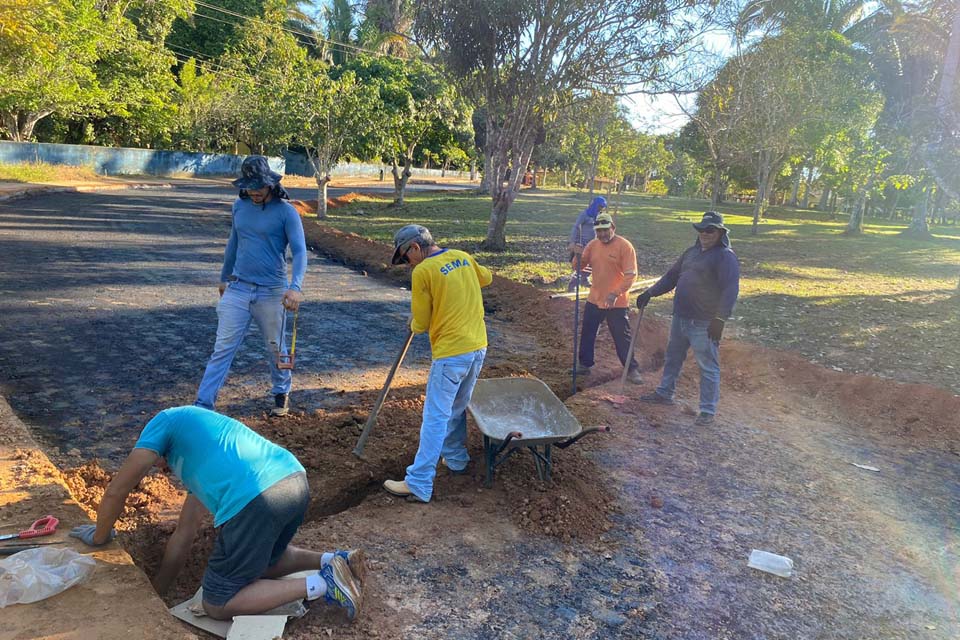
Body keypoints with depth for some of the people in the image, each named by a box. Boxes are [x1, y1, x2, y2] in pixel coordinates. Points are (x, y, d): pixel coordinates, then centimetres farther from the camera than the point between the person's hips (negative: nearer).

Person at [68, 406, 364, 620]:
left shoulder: (164, 421, 20)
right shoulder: (199, 460, 40)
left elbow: (116, 492, 18)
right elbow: (184, 536, 40)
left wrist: (100, 537, 37)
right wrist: (155, 590, 43)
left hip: (256, 500, -8)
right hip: (297, 482, 9)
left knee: (217, 606, 12)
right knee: (259, 561, 36)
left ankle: (322, 584, 0)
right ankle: (333, 561, 16)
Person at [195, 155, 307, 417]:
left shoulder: (286, 211, -10)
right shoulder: (240, 206, 6)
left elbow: (299, 251, -18)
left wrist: (296, 287, -33)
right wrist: (224, 277, 27)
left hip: (272, 292, -3)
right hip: (237, 288, 4)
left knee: (275, 348, 12)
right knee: (223, 348, 0)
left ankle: (281, 394, 33)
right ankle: (203, 405, 1)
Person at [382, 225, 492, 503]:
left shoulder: (422, 272, -12)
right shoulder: (463, 256, 7)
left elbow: (420, 323, -4)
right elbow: (486, 277, 29)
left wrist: (413, 324, 17)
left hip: (451, 353, -7)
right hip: (478, 347, 7)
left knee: (436, 417, -5)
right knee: (457, 408, 23)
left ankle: (419, 484, -2)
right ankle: (456, 459, 37)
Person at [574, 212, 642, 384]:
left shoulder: (625, 246, -13)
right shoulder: (593, 245, 4)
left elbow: (631, 275, -18)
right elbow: (580, 265, 9)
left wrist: (615, 294, -27)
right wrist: (577, 255, -13)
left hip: (617, 303, -5)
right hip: (594, 300, 5)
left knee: (622, 337, 2)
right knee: (587, 334, 14)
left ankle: (632, 369, 15)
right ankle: (585, 364, 29)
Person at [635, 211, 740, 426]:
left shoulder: (725, 256, -12)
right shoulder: (692, 252, 14)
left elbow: (730, 290, -21)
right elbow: (672, 276, 21)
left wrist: (720, 319, -27)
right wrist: (650, 293, 11)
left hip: (704, 324, -9)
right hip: (680, 317, 9)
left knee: (708, 367, 0)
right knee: (672, 358, 21)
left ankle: (708, 411, 8)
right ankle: (664, 393, 38)